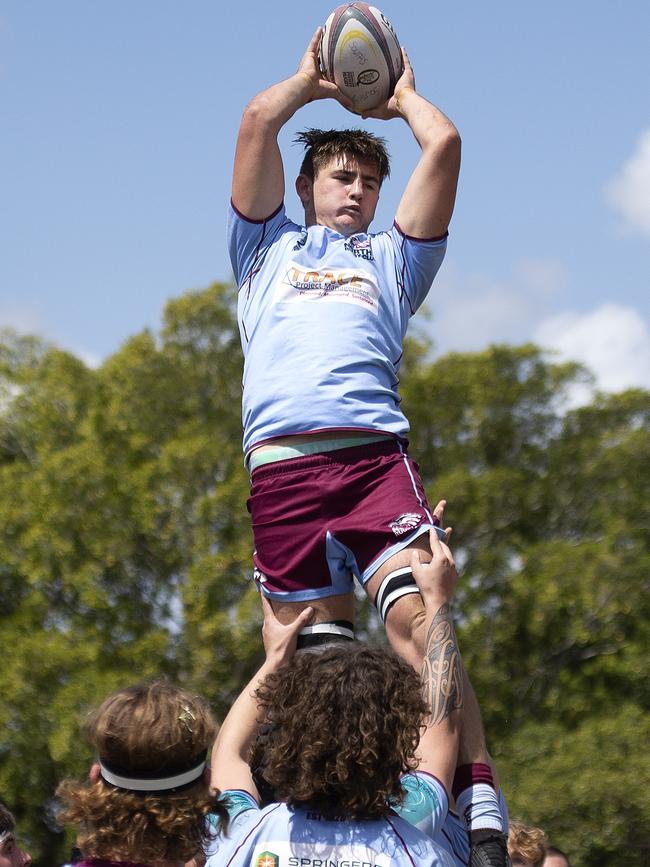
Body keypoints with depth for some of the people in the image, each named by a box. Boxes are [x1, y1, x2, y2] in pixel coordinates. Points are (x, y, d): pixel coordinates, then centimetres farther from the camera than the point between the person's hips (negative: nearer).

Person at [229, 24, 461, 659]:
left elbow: (444, 144, 24)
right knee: (314, 650, -7)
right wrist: (310, 81, 39)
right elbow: (258, 121, 23)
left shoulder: (390, 259, 31)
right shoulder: (269, 248, 30)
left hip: (375, 454, 0)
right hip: (281, 463, 0)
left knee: (418, 620, -20)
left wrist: (403, 96, 41)